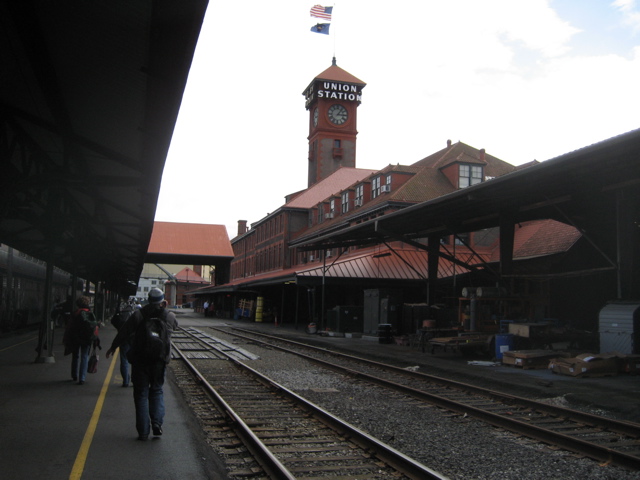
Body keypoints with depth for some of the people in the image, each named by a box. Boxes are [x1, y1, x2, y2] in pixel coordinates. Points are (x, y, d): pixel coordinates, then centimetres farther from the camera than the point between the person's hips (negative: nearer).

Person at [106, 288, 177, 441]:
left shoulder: (139, 315, -5)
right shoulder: (169, 316, 1)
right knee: (156, 390, 17)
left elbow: (124, 332, -2)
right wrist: (164, 309, 26)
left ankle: (143, 431, 5)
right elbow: (175, 325, 24)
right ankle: (157, 422, -2)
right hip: (160, 360, 2)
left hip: (140, 360, -1)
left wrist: (113, 347, 12)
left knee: (141, 393, 7)